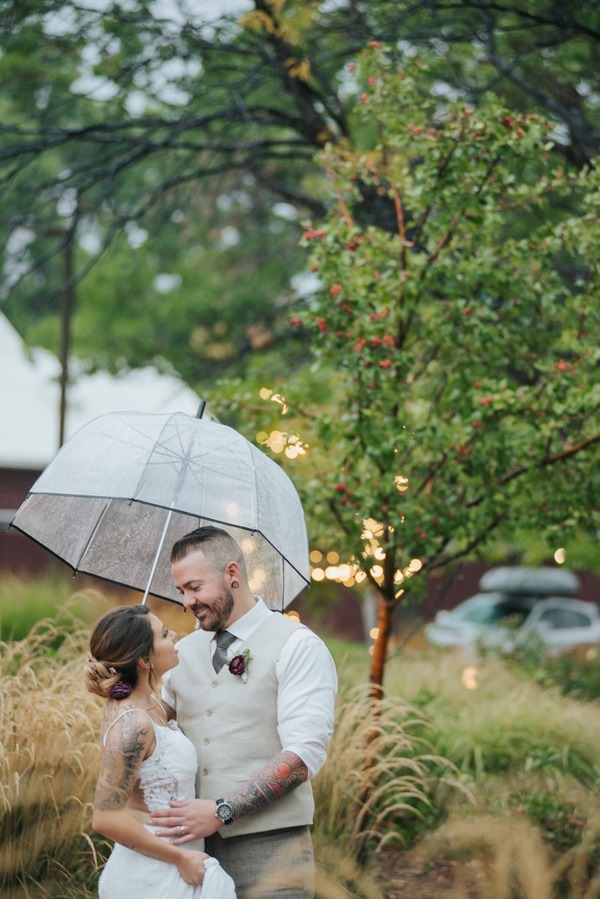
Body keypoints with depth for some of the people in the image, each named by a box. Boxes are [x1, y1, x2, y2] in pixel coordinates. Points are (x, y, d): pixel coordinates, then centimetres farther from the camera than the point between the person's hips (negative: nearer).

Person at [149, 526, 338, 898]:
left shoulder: (297, 647, -4)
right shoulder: (183, 652, 16)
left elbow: (303, 756, -13)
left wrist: (221, 811, -20)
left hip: (267, 851, -5)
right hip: (194, 846, 5)